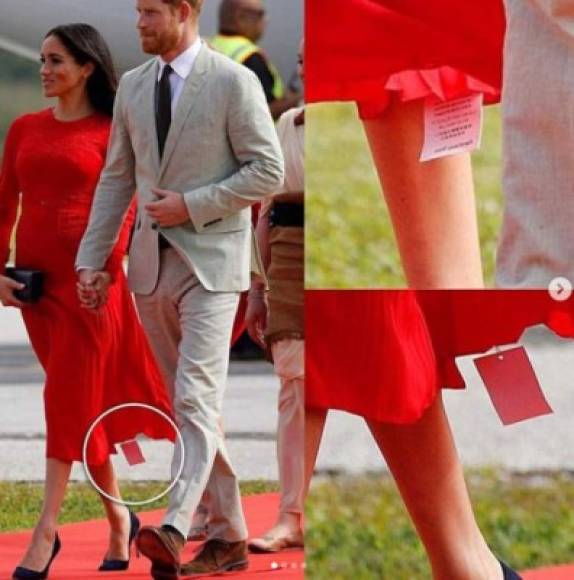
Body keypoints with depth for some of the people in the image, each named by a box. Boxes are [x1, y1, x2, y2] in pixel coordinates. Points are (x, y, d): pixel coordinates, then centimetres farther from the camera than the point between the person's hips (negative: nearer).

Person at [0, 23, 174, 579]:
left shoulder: (110, 132, -2)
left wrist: (104, 271, -15)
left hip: (89, 277, -5)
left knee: (71, 399, -8)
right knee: (81, 403, 10)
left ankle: (46, 533, -11)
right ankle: (118, 520, 21)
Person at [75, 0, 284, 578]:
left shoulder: (233, 82, -7)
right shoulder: (133, 86, 11)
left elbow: (268, 171, -9)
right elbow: (116, 178, 15)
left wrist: (192, 205, -15)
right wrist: (91, 259, 8)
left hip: (210, 261, -7)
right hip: (152, 264, 7)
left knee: (196, 398, -18)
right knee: (188, 404, 9)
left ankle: (173, 529, -31)